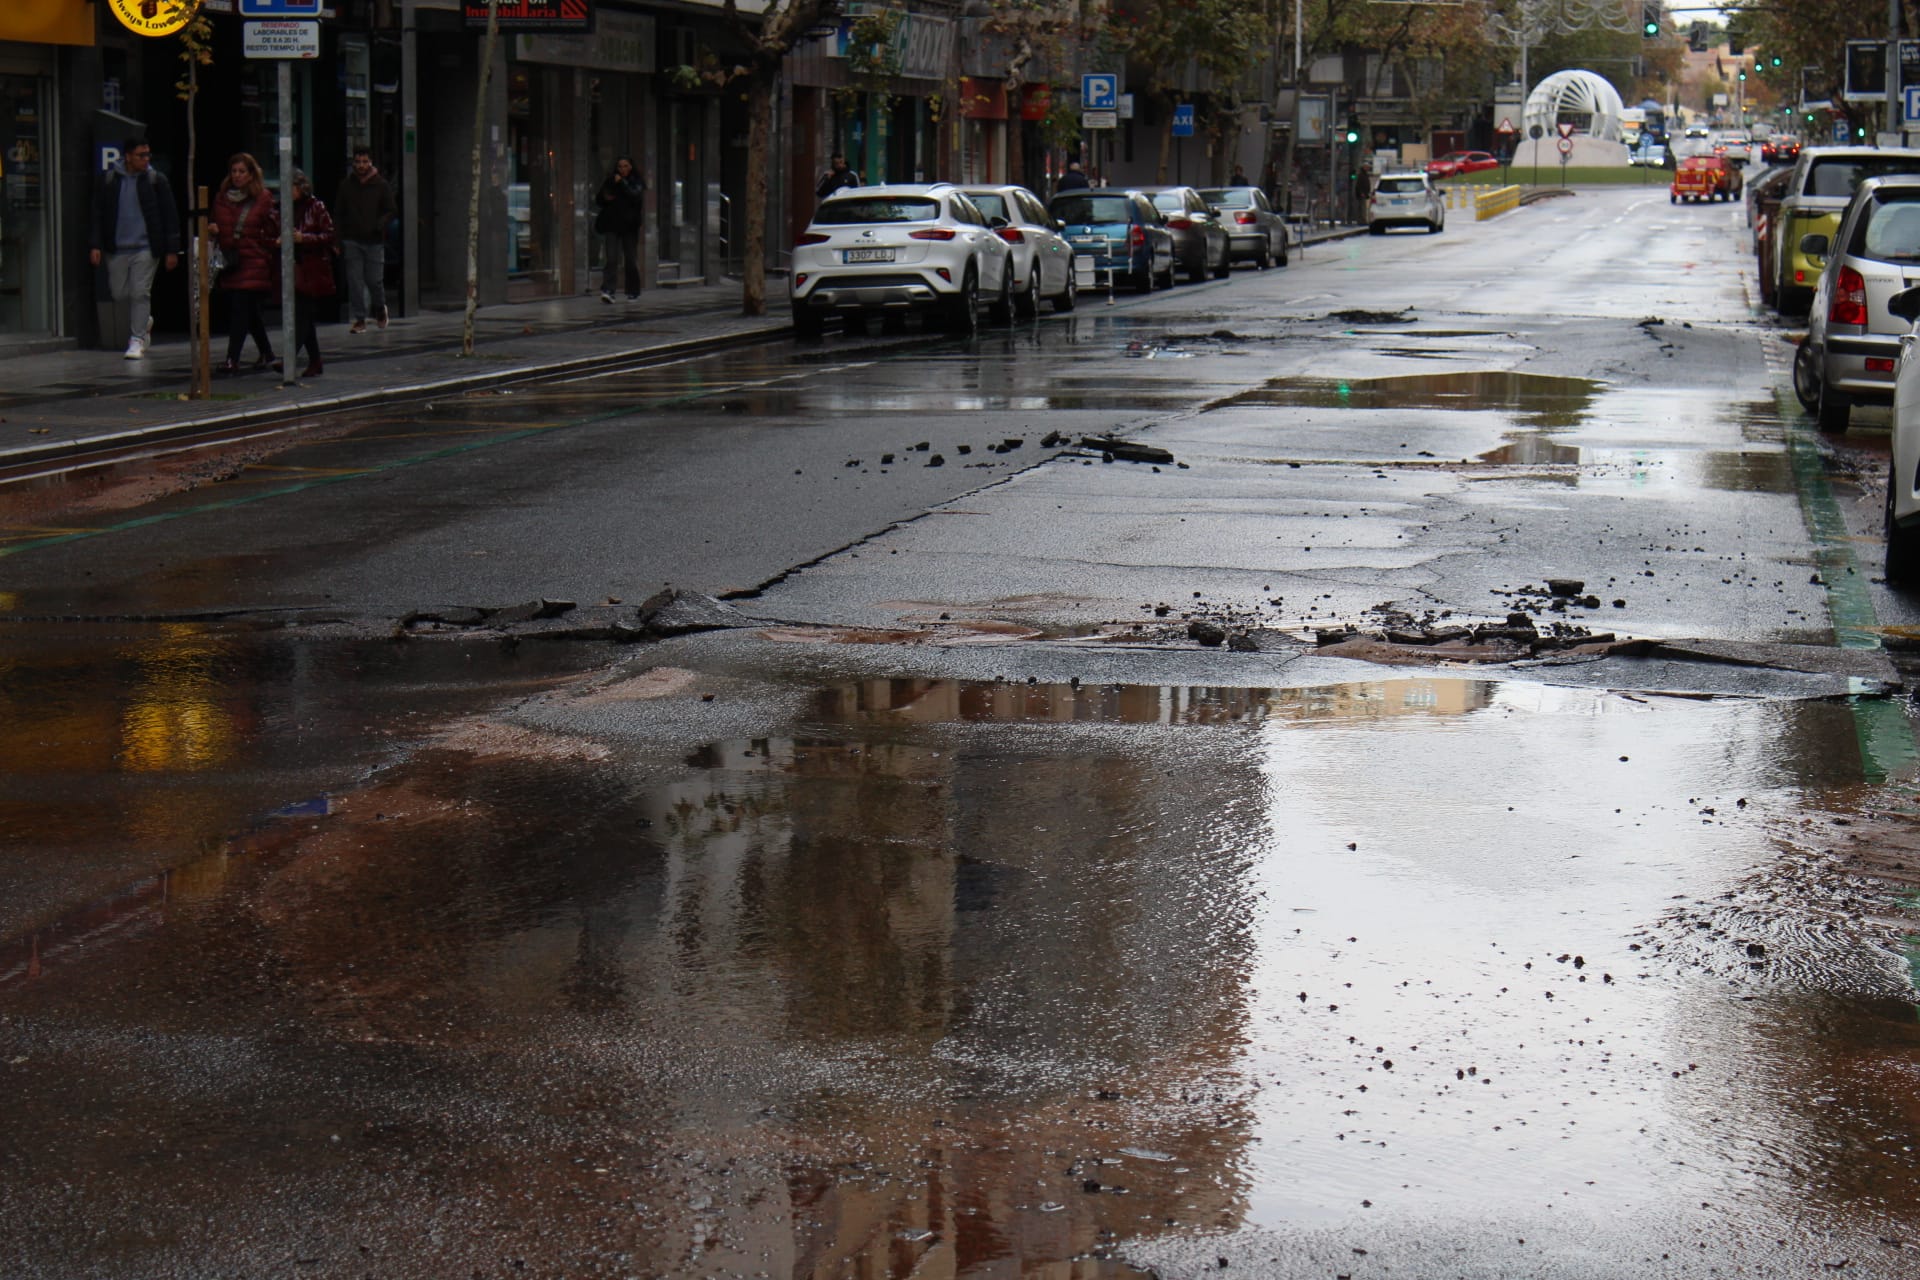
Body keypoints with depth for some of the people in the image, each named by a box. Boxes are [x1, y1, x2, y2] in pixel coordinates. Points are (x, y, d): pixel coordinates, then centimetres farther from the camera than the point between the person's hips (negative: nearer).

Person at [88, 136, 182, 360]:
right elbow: (99, 214, 8)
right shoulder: (110, 180, 4)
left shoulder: (156, 180, 0)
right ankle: (145, 321, 33)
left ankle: (137, 340, -1)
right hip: (117, 249, 3)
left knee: (140, 293, -8)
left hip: (145, 248, -2)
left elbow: (170, 216, 2)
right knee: (120, 295, 7)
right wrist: (95, 245, -2)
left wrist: (172, 250, -2)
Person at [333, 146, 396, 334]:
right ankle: (360, 319, 2)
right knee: (355, 281, -3)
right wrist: (338, 238, 2)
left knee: (374, 280, 0)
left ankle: (380, 308, 29)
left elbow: (392, 210, 3)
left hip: (374, 241, -1)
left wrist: (380, 225, -16)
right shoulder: (346, 185, 7)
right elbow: (338, 213, 11)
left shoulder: (381, 185, 2)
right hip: (351, 241, 2)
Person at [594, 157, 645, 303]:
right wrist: (606, 198, -4)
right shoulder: (610, 181, 11)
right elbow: (599, 199, 18)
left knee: (631, 260, 5)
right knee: (611, 258, -12)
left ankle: (632, 292, 17)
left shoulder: (636, 183, 3)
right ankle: (607, 290, -20)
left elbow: (635, 197, -15)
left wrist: (622, 184, -15)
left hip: (629, 226, -1)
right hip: (612, 225, 1)